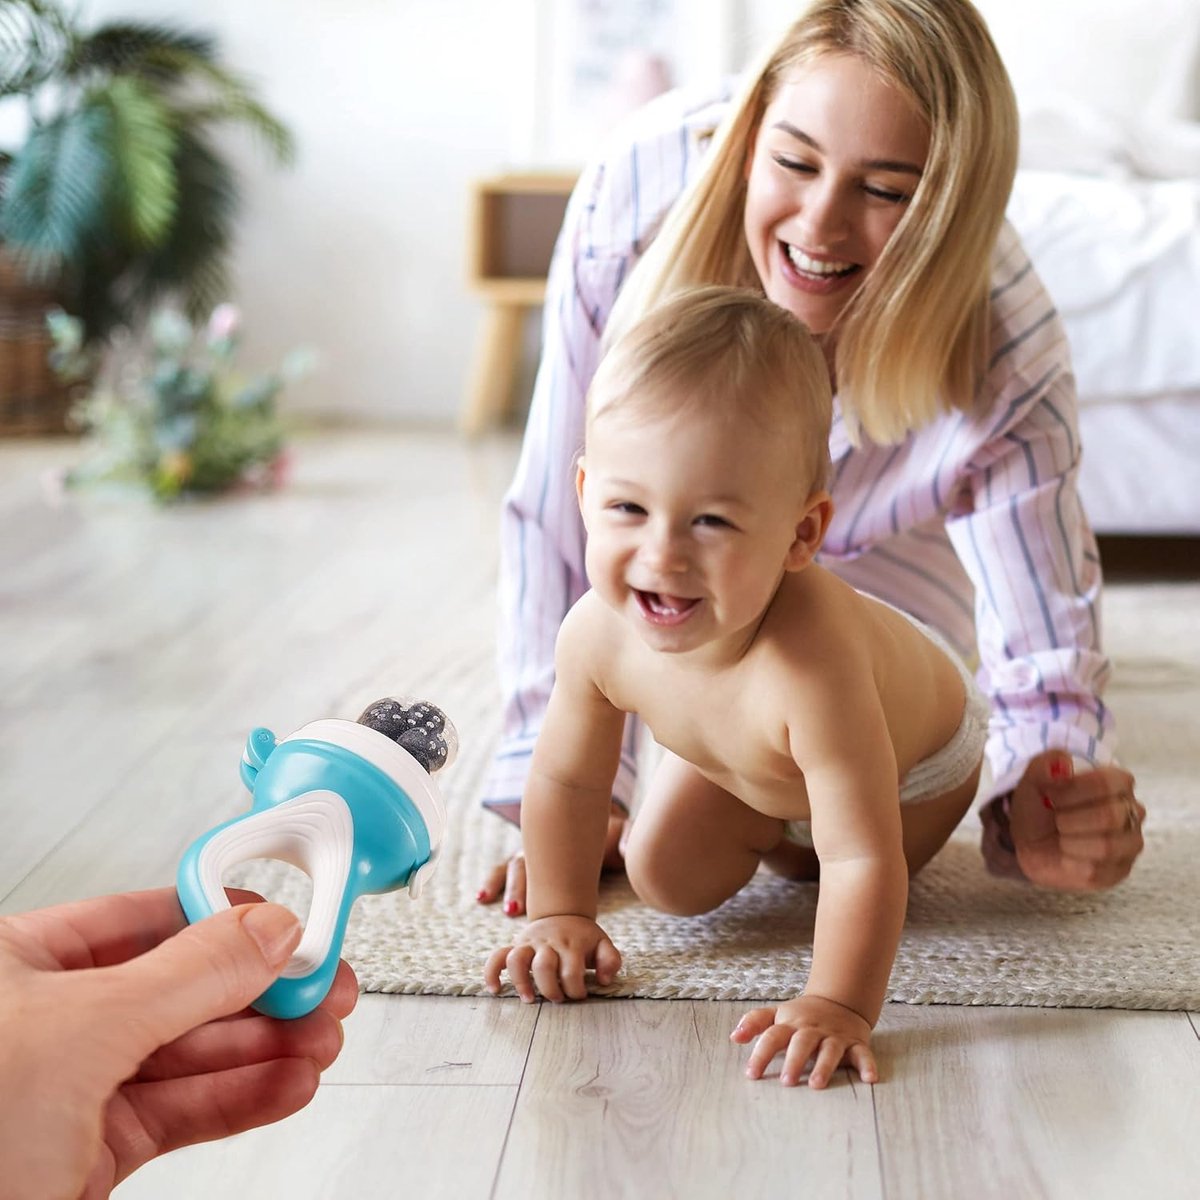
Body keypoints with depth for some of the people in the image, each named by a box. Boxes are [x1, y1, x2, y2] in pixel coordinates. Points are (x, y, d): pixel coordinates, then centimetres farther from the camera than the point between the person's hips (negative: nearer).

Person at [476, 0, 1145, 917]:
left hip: (874, 552, 0)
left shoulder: (1007, 363, -41)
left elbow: (1047, 664, -34)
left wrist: (1041, 812, -57)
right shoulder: (635, 192, -41)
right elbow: (561, 516, -31)